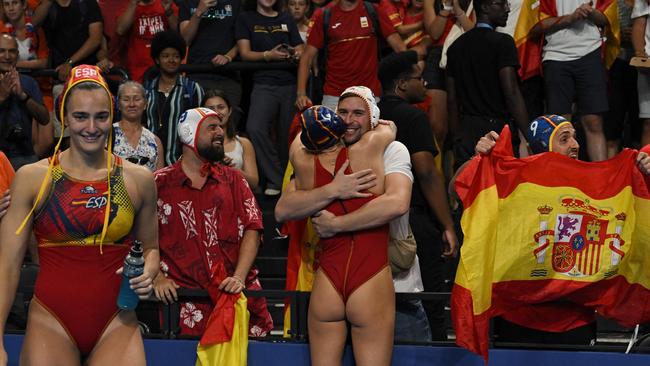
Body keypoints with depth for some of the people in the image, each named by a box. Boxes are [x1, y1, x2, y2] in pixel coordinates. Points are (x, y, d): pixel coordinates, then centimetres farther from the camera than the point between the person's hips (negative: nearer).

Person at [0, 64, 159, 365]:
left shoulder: (138, 180, 6)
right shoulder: (32, 178, 0)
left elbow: (151, 247, 20)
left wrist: (148, 273, -4)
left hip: (115, 325, 1)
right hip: (51, 324, -1)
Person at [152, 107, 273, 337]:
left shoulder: (233, 180, 17)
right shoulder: (160, 184, 9)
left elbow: (252, 229, 7)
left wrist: (239, 277, -7)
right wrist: (158, 278, -7)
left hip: (238, 292, 3)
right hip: (185, 296, -2)